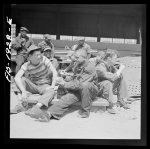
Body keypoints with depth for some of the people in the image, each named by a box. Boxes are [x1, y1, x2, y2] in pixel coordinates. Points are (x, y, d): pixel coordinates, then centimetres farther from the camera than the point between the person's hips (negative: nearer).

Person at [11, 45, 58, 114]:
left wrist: (52, 86, -28)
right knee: (22, 79, -23)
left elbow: (54, 72, -18)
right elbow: (17, 77, -24)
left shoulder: (44, 59, -13)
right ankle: (23, 104, -30)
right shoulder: (27, 65, -11)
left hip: (44, 86, -2)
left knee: (51, 92, -35)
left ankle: (37, 107, -51)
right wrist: (23, 91, -39)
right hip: (33, 86, 2)